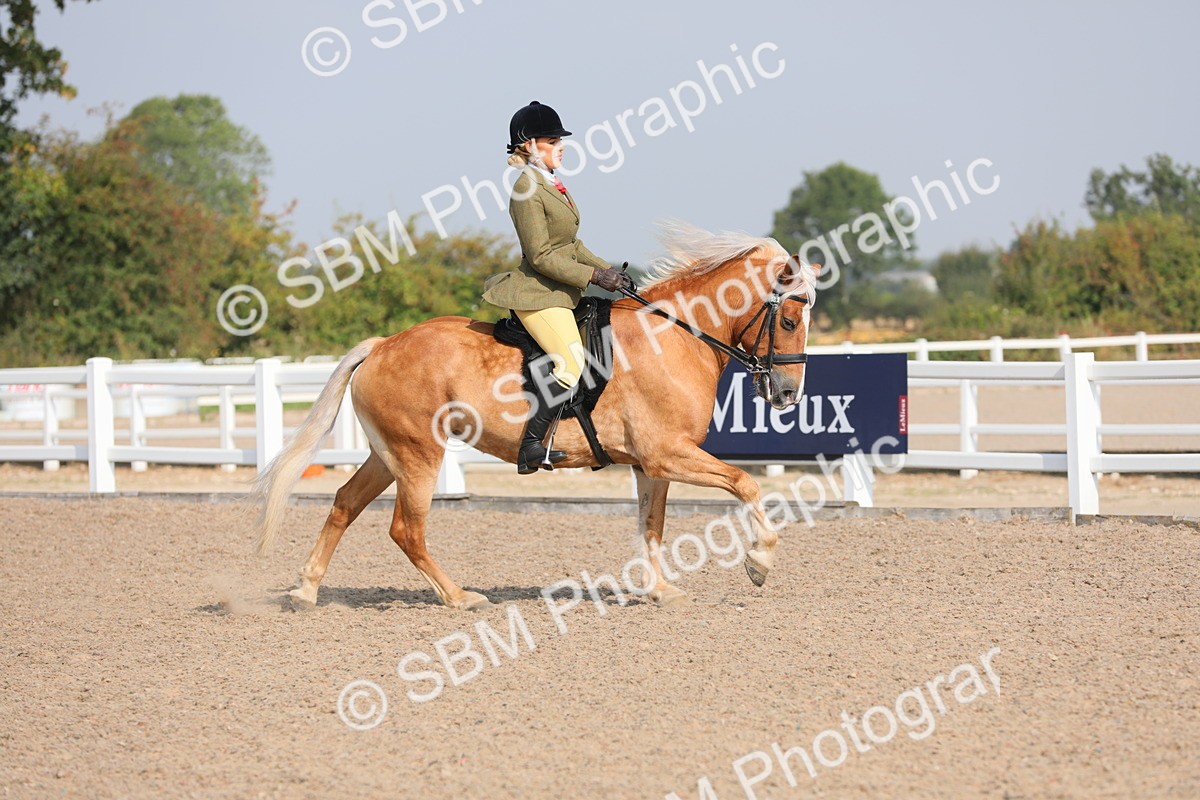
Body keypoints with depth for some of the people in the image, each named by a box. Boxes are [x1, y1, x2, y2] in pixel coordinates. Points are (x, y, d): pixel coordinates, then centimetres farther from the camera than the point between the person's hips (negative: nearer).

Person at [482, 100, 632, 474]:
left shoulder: (553, 185, 15)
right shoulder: (527, 190, -14)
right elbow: (541, 255, -18)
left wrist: (609, 271, 9)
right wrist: (593, 276, -18)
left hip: (559, 293, 10)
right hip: (539, 295, -10)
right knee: (573, 363, -23)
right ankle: (530, 447, -21)